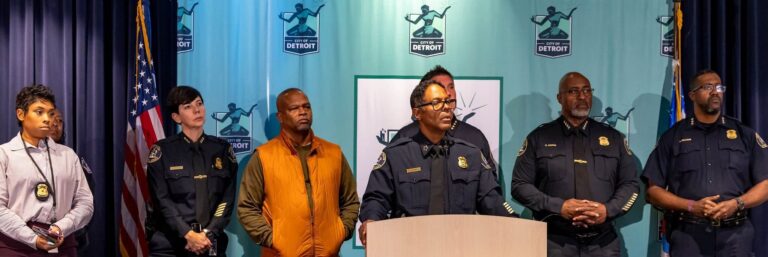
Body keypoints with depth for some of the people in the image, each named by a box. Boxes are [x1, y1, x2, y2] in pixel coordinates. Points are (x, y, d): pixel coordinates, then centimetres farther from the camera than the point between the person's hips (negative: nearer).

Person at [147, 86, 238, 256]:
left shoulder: (222, 149, 6)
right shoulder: (162, 151, -1)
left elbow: (227, 199, 0)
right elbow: (161, 200, -7)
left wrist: (208, 234, -12)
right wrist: (189, 235, -16)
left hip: (211, 243, 2)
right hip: (169, 243, -2)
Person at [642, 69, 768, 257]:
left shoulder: (745, 134, 11)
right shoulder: (673, 136, 7)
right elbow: (653, 190, 3)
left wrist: (736, 204, -10)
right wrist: (691, 206, -11)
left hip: (735, 234, 1)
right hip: (687, 235, -1)